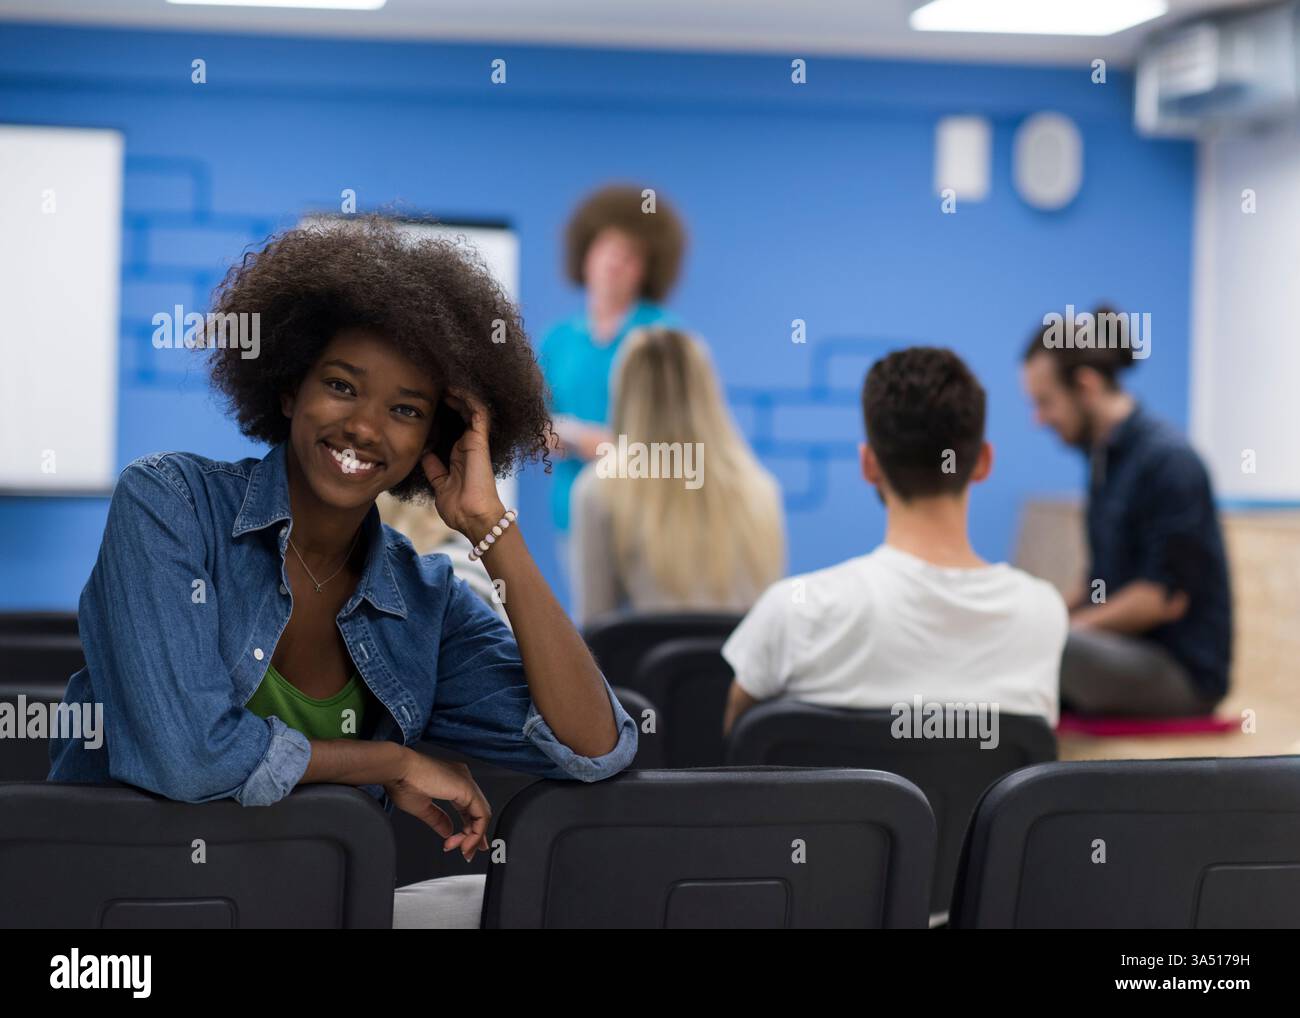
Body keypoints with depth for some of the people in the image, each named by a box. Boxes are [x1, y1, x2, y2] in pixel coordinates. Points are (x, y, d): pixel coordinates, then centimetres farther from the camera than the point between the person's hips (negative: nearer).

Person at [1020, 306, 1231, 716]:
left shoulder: (1167, 460, -14)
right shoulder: (1104, 455, 11)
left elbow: (1166, 596, -18)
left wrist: (1071, 626, -13)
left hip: (1182, 671, -9)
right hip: (1128, 651, 9)